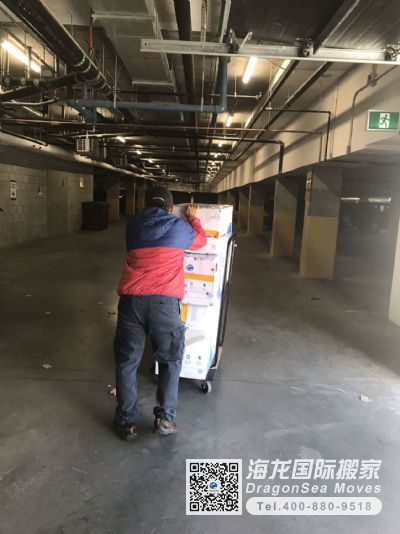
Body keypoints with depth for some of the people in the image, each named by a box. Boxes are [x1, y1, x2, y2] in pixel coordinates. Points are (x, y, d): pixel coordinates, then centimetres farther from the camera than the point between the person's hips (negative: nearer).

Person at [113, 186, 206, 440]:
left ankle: (127, 422, 19)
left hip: (131, 299, 2)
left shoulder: (133, 225, 15)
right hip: (164, 301, -2)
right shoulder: (179, 226, 8)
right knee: (170, 361, 17)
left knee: (127, 362, 15)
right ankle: (165, 418, 14)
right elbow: (201, 240, 27)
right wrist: (193, 218, 45)